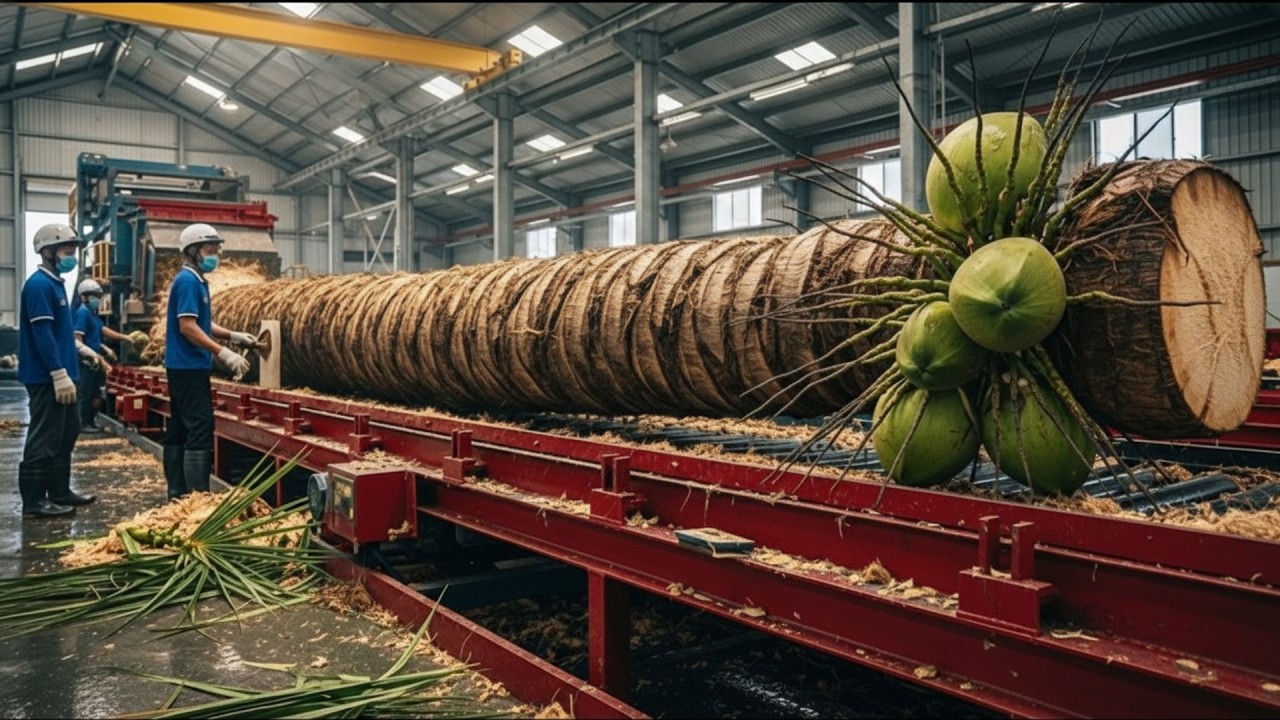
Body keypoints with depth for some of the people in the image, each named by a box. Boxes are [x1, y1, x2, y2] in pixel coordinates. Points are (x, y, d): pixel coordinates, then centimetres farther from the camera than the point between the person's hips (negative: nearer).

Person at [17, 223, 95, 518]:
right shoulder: (39, 285, -15)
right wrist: (59, 374, -24)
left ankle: (59, 491, 25)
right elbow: (42, 333, -21)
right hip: (46, 377, -10)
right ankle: (33, 501, 2)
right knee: (44, 438, -5)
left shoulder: (55, 283, 15)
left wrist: (67, 371, 22)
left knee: (66, 433, 16)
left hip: (58, 374, 10)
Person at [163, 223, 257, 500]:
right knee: (200, 428, -11)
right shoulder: (188, 281, -14)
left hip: (184, 367, 10)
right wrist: (224, 353, -24)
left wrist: (234, 336, 12)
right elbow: (188, 326, -21)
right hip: (190, 367, -10)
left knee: (180, 428, 12)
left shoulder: (197, 280, 16)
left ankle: (178, 493, 18)